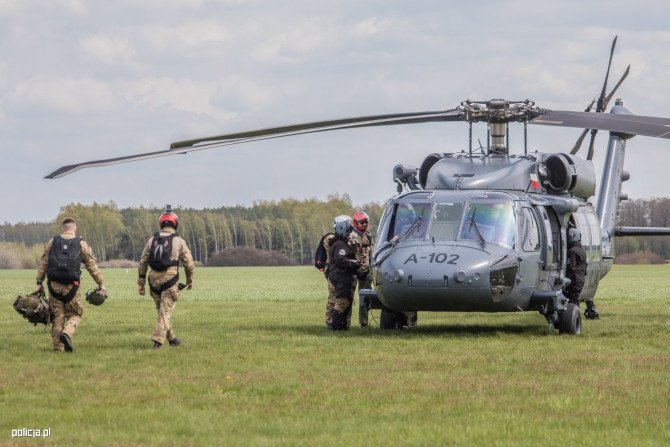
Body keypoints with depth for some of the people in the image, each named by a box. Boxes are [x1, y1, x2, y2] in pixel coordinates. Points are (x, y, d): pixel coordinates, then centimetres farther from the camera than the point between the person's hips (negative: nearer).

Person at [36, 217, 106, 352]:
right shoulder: (82, 244, 4)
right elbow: (92, 266, 3)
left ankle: (58, 347, 8)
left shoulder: (52, 242, 9)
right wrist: (101, 284, 6)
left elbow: (43, 264, 7)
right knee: (74, 314, 13)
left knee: (57, 316, 10)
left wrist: (39, 282, 11)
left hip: (54, 285, 2)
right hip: (71, 286, -2)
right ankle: (67, 333, -15)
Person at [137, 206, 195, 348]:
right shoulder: (179, 241, -1)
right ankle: (158, 339, -13)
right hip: (170, 279, -4)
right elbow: (189, 263, 1)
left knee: (162, 310, 18)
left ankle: (171, 338, 27)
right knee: (166, 311, -3)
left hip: (154, 280, 4)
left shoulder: (152, 240, 8)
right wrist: (190, 280, 16)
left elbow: (143, 262, 9)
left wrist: (141, 282, 14)